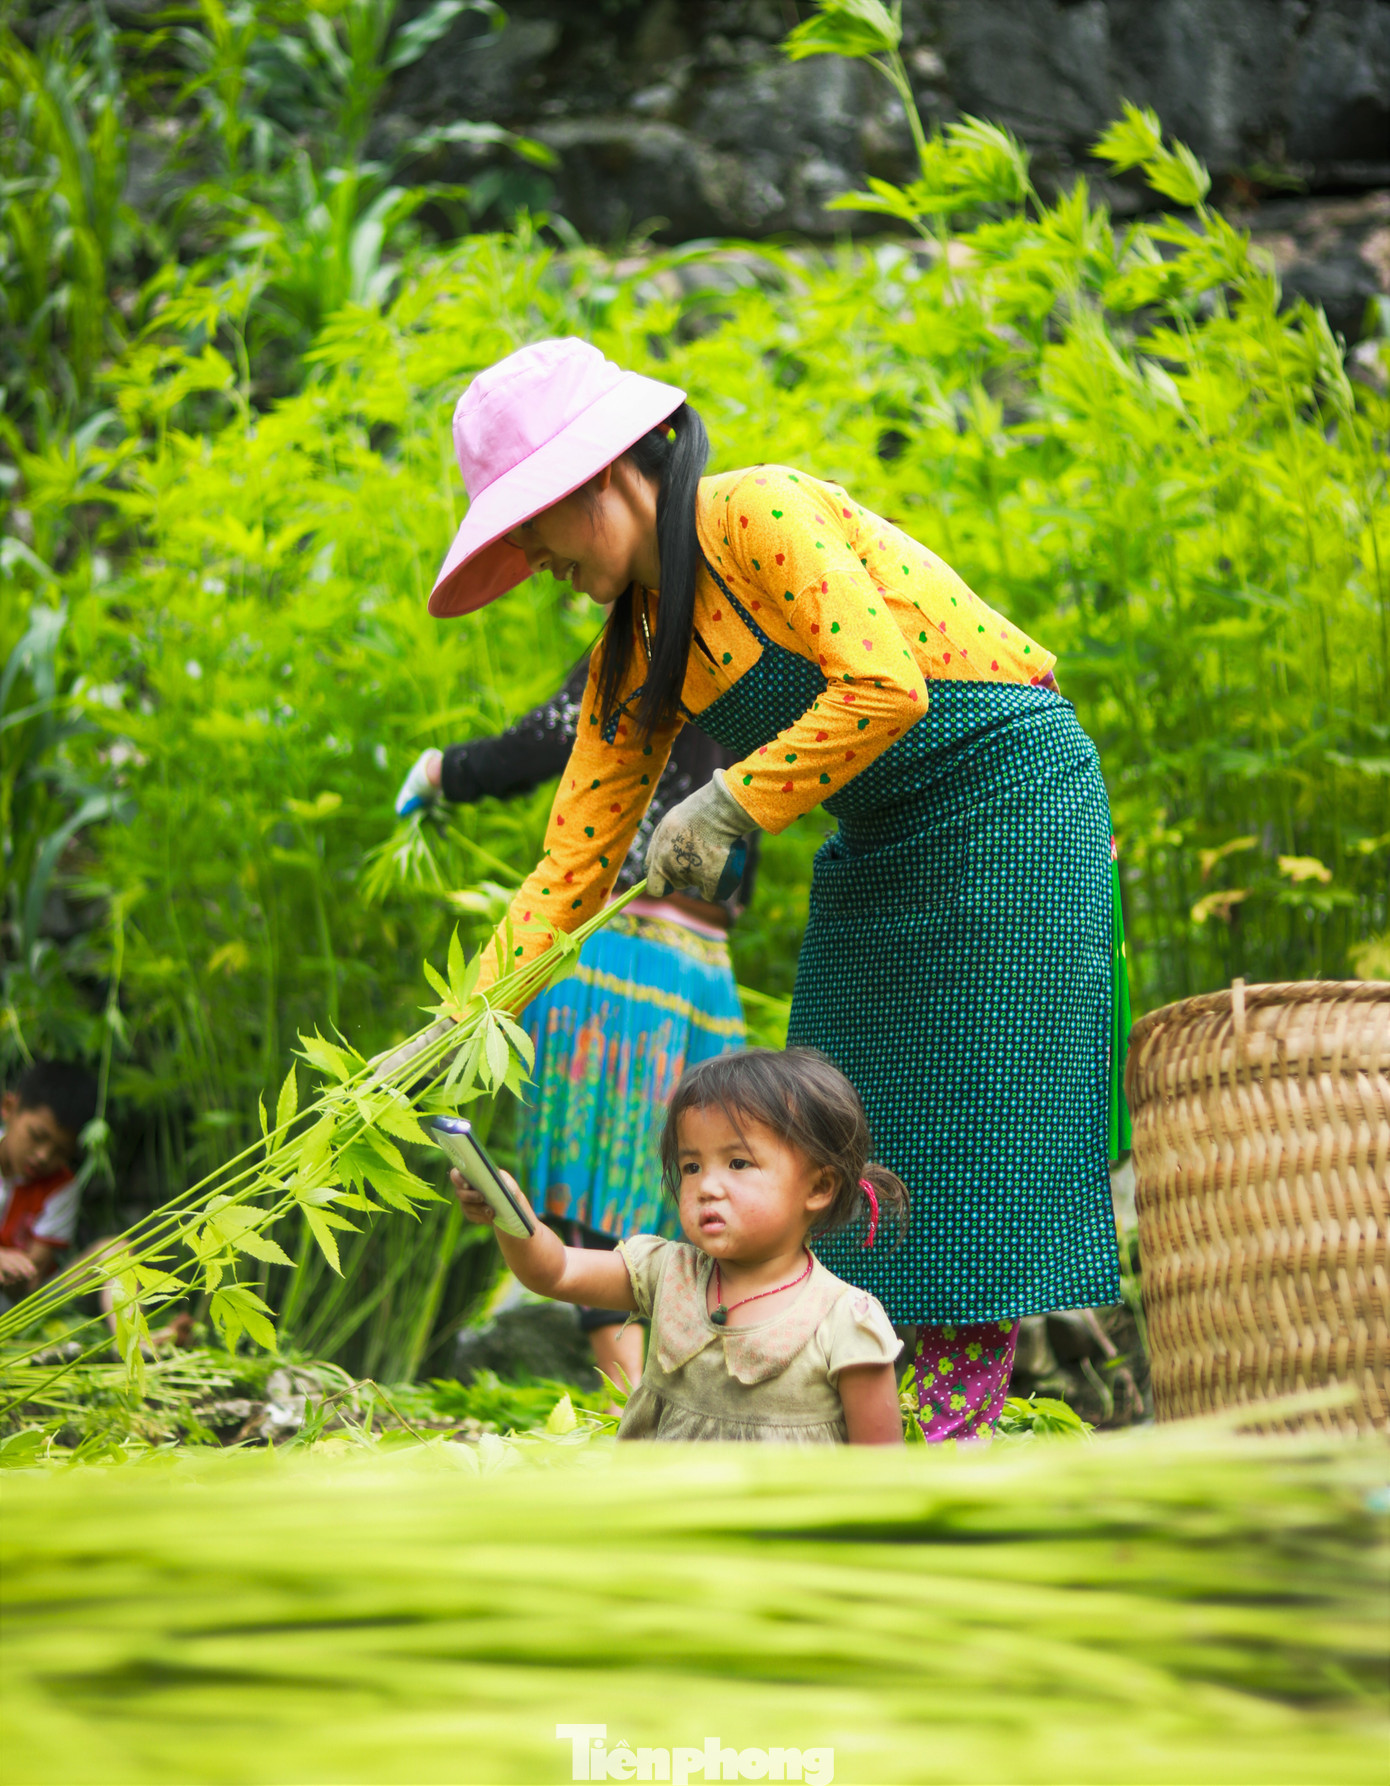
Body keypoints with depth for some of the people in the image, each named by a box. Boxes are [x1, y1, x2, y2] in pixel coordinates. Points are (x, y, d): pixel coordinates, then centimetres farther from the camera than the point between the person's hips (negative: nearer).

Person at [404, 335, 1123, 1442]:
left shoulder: (756, 516, -18)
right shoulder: (635, 651, 6)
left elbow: (884, 688, -27)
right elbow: (574, 868, 6)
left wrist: (728, 807, -21)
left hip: (1008, 794, -8)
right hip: (883, 849, 9)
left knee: (979, 1130, -9)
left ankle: (963, 1441, -7)